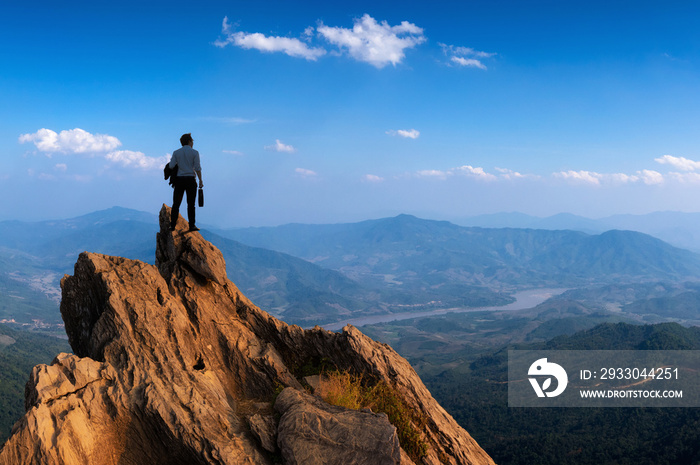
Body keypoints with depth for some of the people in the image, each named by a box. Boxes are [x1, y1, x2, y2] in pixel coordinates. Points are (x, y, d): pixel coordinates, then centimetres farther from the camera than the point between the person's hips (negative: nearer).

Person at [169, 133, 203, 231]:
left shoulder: (176, 152, 6)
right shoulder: (194, 152, -1)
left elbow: (171, 166, -2)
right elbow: (197, 168, -7)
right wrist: (200, 181, -1)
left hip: (179, 180, 2)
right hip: (190, 180, -2)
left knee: (176, 204, 6)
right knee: (191, 204, 2)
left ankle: (172, 226, 3)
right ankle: (192, 225, 1)